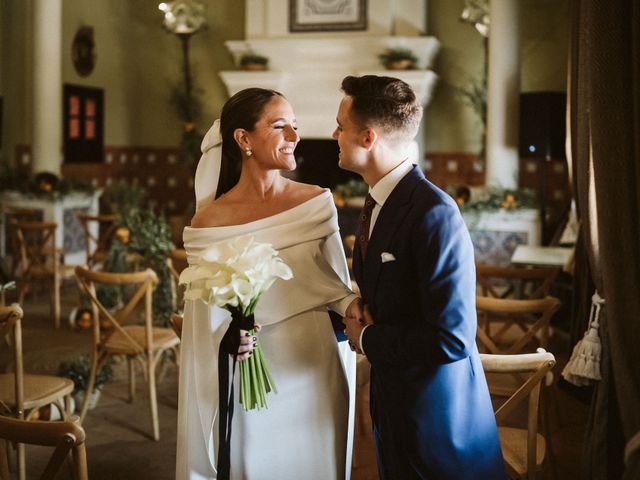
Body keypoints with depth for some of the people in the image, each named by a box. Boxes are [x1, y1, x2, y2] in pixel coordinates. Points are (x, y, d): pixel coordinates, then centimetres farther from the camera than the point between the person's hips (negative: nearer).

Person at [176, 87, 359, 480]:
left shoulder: (318, 202, -1)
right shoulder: (210, 222, -8)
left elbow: (336, 284, 6)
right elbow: (207, 323, -2)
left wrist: (356, 308, -15)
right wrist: (228, 341, -23)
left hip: (319, 378, 3)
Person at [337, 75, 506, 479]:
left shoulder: (434, 214, -25)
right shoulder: (379, 202, 4)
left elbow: (452, 338, -28)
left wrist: (367, 339, -15)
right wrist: (356, 318, -4)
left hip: (436, 418, -8)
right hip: (393, 402, 8)